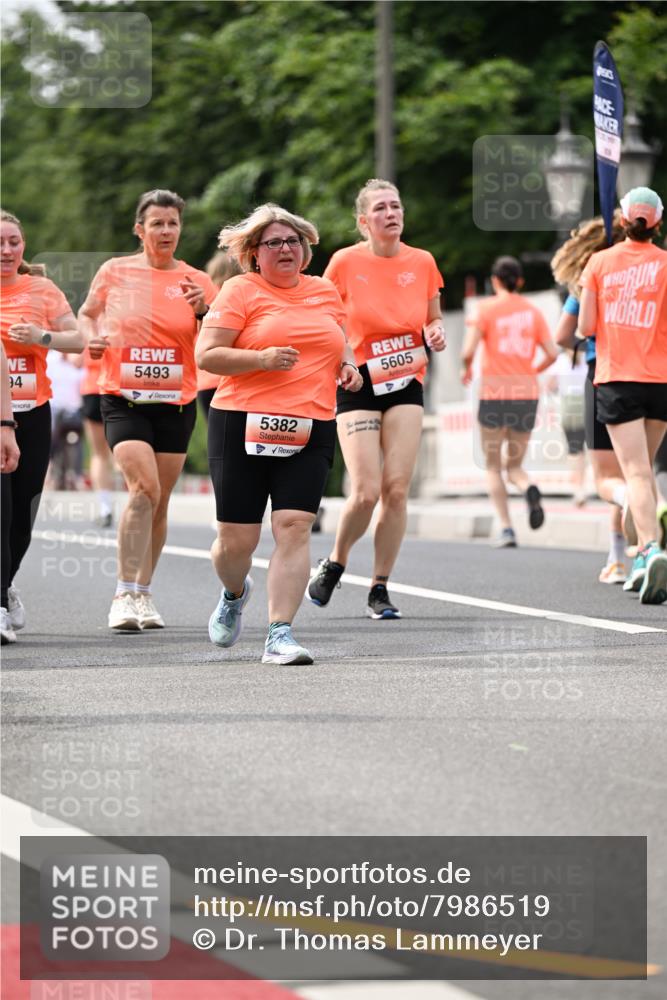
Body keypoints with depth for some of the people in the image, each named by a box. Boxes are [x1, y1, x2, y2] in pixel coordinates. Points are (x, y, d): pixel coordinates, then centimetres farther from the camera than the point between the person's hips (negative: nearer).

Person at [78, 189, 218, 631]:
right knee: (144, 488, -21)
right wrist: (92, 338, -4)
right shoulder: (115, 272, 1)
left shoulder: (197, 282, 3)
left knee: (159, 502, 8)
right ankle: (124, 594, -19)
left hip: (176, 403, 3)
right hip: (123, 400, -3)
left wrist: (202, 313, -14)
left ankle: (143, 593, 24)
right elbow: (88, 313, 17)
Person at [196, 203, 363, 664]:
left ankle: (280, 635, -12)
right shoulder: (241, 291, 1)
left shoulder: (325, 291, 15)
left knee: (294, 526, -13)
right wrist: (262, 359, -18)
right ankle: (234, 593, 36)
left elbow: (341, 344, 31)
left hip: (310, 430, 2)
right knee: (237, 538, 1)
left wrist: (348, 366, 8)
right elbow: (207, 355, -5)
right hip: (243, 425, -2)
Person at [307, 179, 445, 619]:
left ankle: (380, 589, 6)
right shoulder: (345, 262, -5)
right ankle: (335, 563, 16)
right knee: (366, 492, -12)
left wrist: (436, 335, -7)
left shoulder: (422, 263, 3)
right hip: (358, 386, -3)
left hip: (407, 386, 3)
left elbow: (434, 321, 16)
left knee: (397, 489, -5)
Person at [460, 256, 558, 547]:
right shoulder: (532, 311, 7)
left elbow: (468, 351, -11)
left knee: (493, 466, 9)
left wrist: (467, 370, 11)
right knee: (514, 466, 14)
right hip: (527, 395, 3)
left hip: (494, 394, -3)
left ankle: (506, 528, -7)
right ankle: (530, 490, -22)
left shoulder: (486, 309, -2)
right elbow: (552, 354, 3)